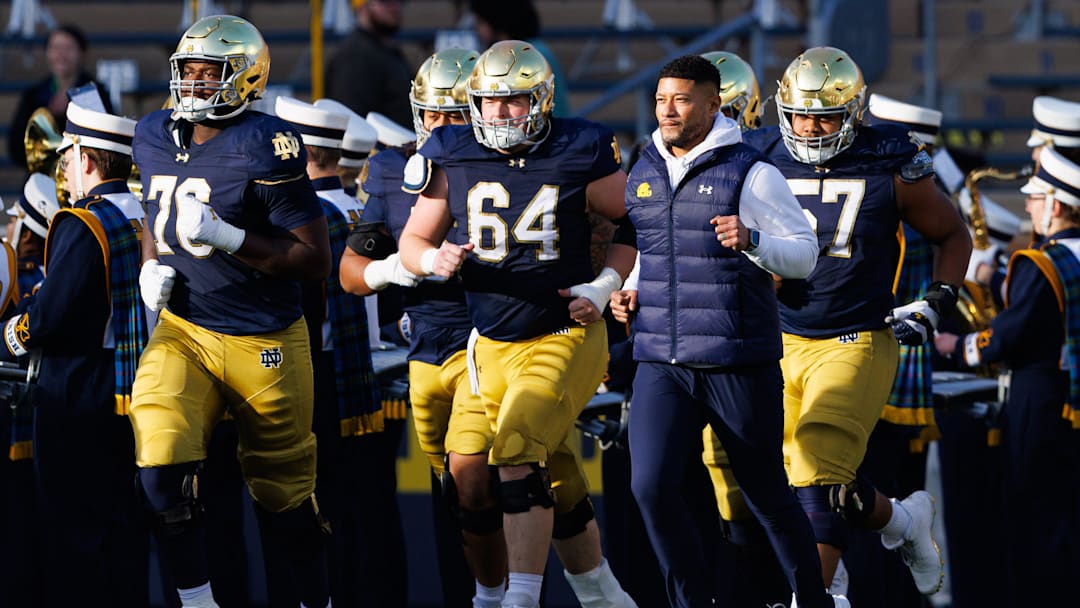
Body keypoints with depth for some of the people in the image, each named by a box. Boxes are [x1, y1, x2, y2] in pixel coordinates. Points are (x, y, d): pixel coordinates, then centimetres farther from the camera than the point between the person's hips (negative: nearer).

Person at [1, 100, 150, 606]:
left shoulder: (82, 225, -17)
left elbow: (53, 313, -23)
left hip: (80, 401, -8)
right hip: (139, 394, 8)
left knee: (74, 532, -2)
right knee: (125, 529, 14)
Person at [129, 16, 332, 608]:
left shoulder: (264, 149, -16)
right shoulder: (155, 137, 4)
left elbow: (315, 259, -15)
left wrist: (227, 238, -25)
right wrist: (153, 266, 2)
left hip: (264, 341, -4)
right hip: (183, 330, 4)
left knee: (285, 491, 10)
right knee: (161, 467, -19)